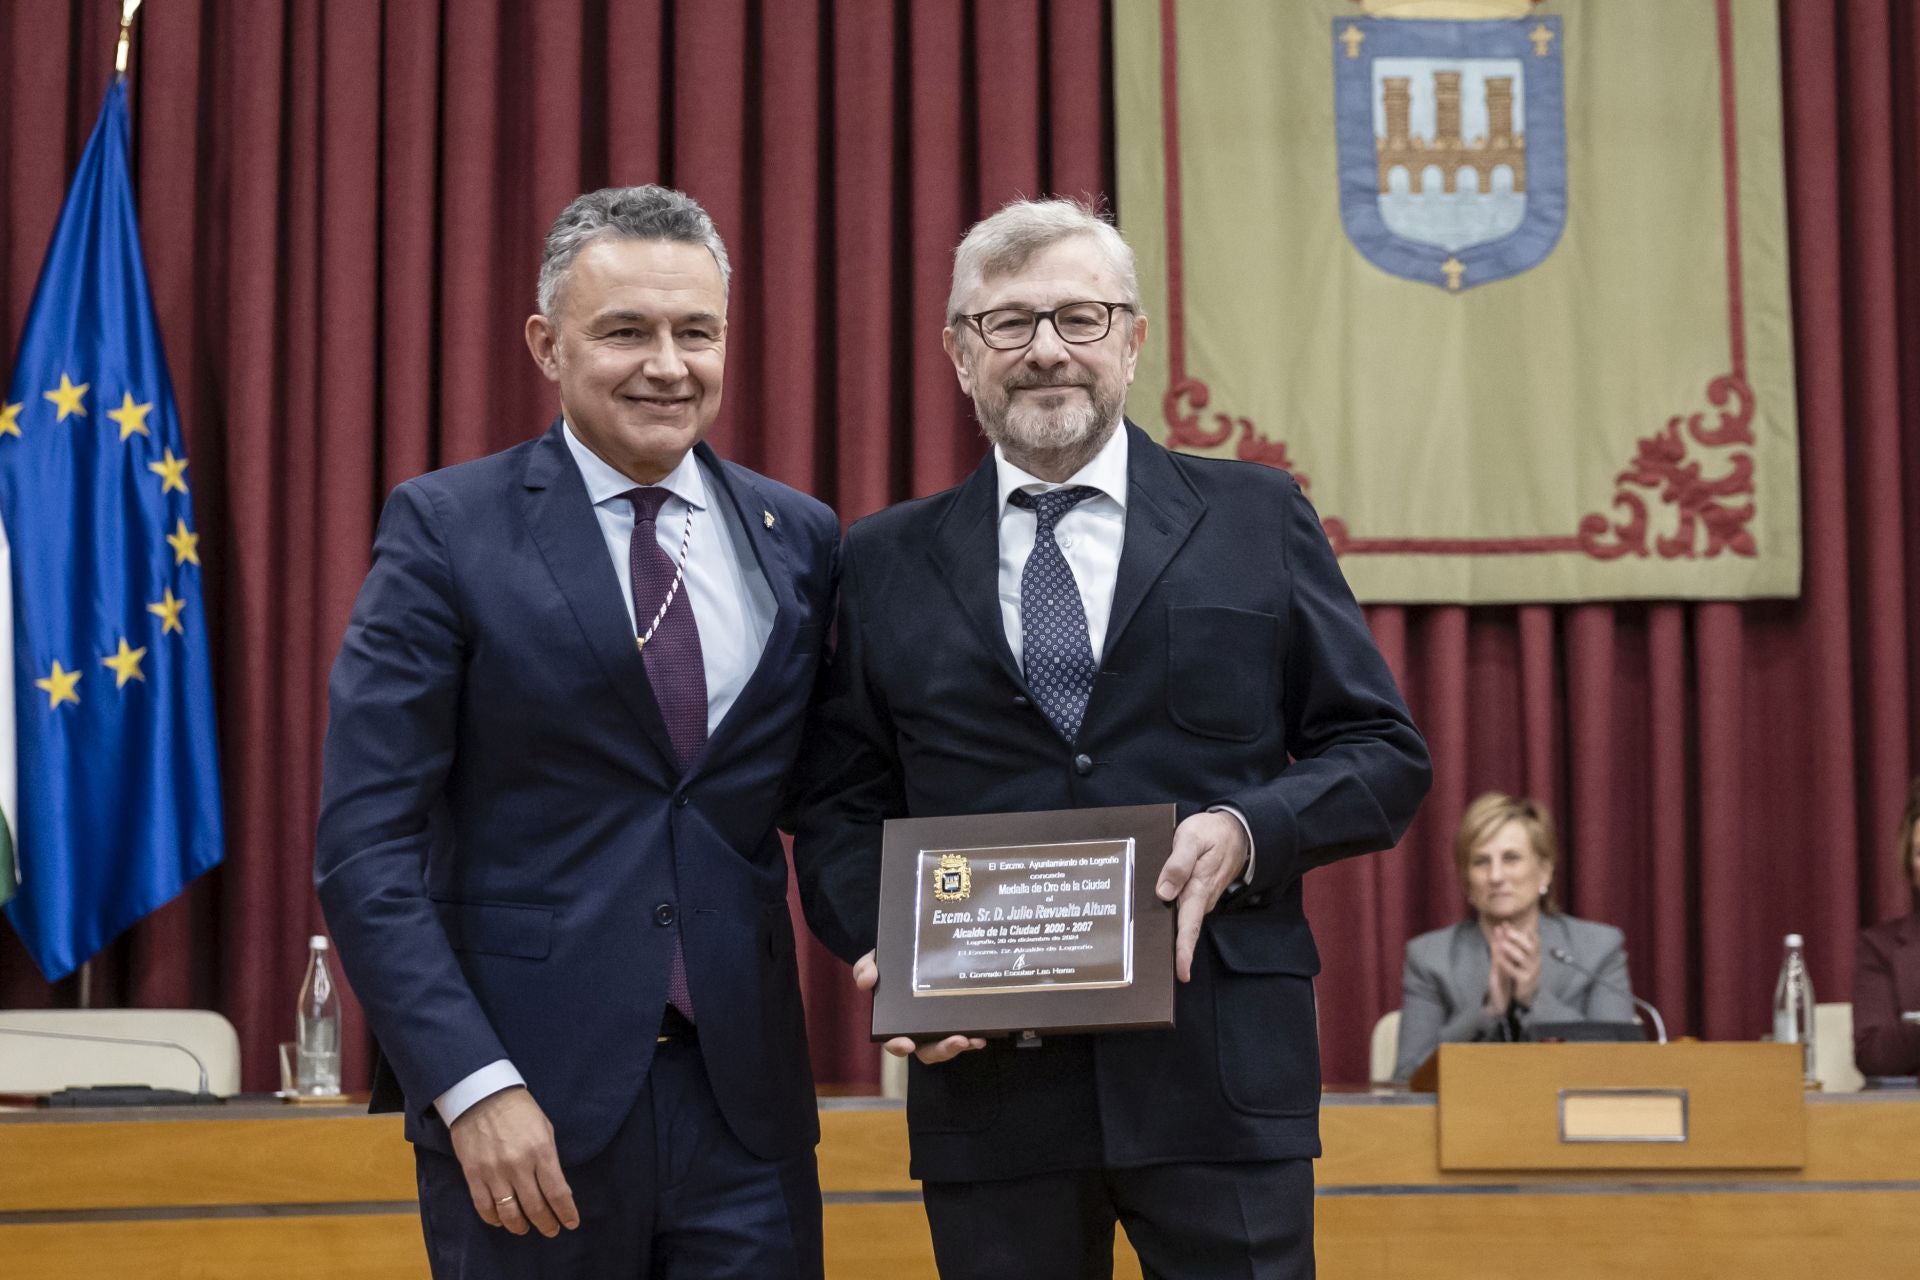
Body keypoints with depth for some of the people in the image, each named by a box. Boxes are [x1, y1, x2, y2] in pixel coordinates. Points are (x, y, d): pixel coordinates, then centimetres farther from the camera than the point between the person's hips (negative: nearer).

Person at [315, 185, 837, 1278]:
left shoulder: (801, 538, 8)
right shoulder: (448, 529, -3)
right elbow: (367, 842, -8)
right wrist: (472, 1087, -15)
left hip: (745, 1104, 3)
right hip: (531, 1105, -3)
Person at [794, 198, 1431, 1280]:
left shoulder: (1258, 520, 8)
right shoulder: (886, 563, 11)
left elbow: (1384, 755, 7)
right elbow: (840, 806, 11)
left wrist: (1245, 832, -12)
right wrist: (884, 949, -8)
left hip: (1220, 1069, -1)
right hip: (986, 1071, 1)